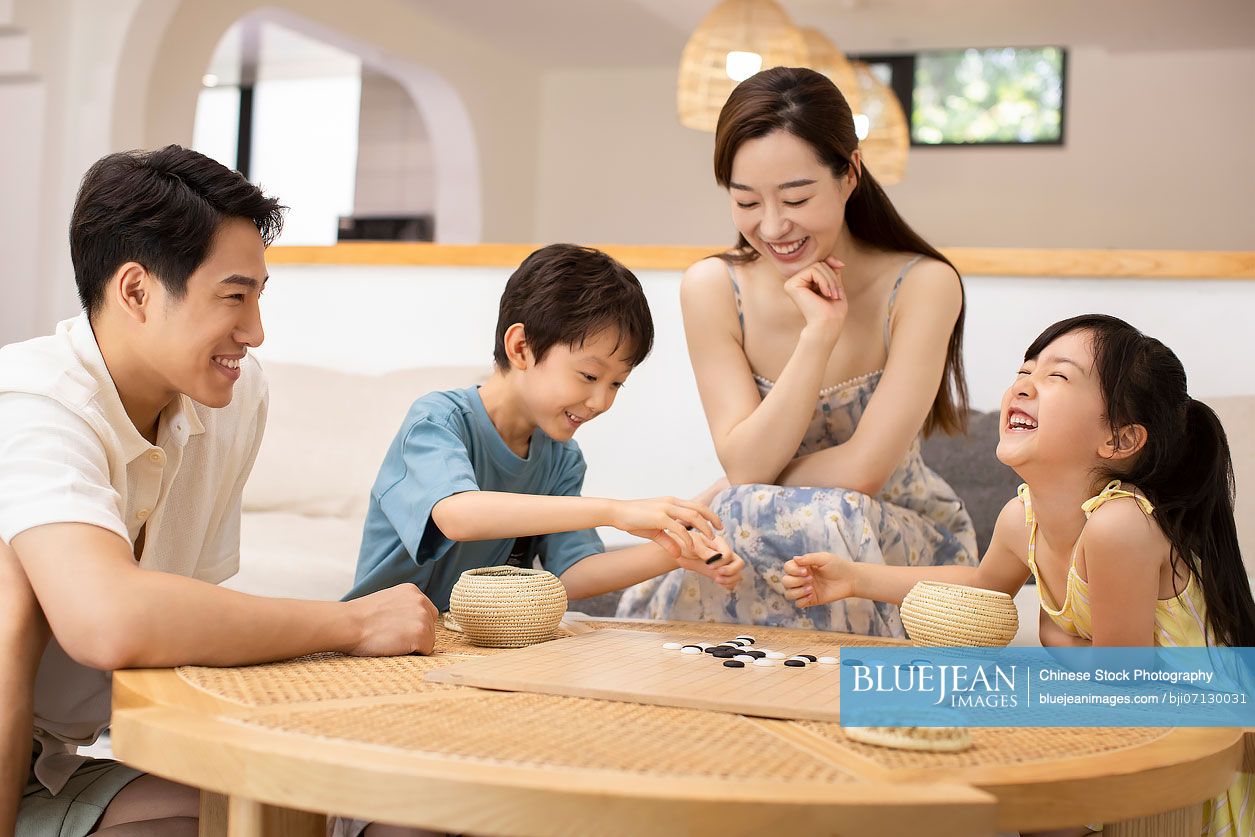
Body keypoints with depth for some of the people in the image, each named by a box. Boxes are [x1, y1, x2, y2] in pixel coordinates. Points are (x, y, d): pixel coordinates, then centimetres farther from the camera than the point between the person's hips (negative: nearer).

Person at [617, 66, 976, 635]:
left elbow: (861, 471, -21)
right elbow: (746, 465, -15)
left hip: (911, 544, -2)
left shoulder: (920, 285, -17)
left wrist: (710, 507, -12)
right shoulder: (712, 289, -9)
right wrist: (818, 335, -26)